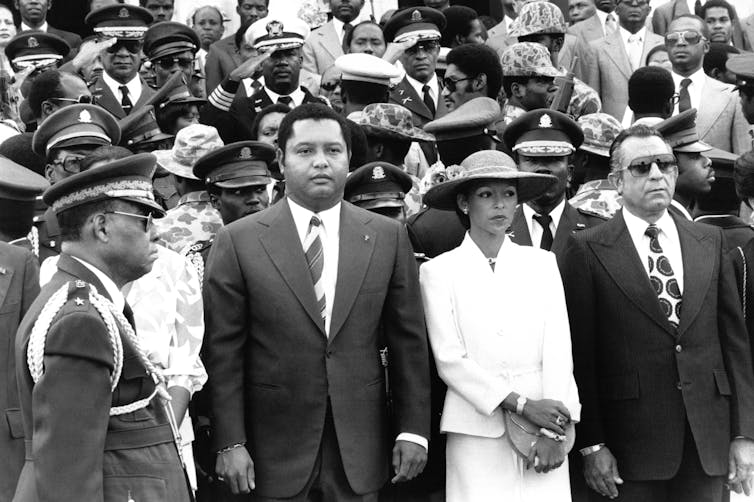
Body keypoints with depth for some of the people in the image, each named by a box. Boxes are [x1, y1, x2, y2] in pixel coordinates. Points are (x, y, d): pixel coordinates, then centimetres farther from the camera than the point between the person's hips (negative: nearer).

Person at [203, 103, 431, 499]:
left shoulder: (388, 237, 6)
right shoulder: (239, 241, -1)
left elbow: (408, 343, 7)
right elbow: (223, 352, -3)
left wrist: (413, 430, 2)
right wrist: (230, 443, -8)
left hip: (360, 448, 2)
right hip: (276, 450, -2)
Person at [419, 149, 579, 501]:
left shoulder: (542, 264, 8)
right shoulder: (438, 271, 2)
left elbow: (557, 350, 2)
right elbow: (449, 359, -4)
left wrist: (553, 432, -10)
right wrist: (522, 404, -12)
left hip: (544, 424, 2)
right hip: (476, 431, -2)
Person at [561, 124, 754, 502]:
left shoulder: (710, 241, 11)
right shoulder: (588, 250, -1)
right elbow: (580, 354, -3)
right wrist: (591, 445, -8)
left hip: (708, 438, 3)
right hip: (632, 444, -3)